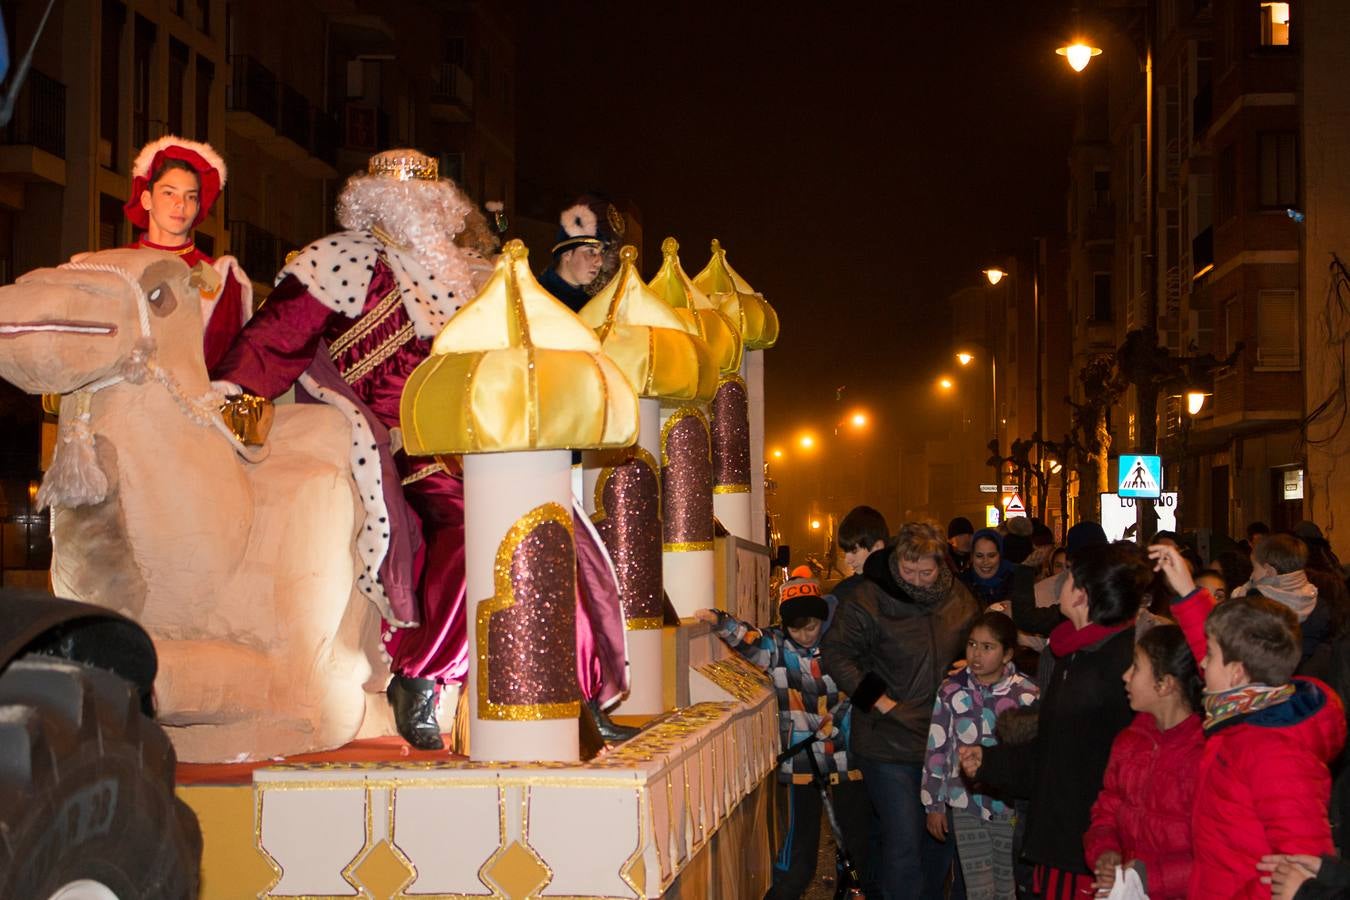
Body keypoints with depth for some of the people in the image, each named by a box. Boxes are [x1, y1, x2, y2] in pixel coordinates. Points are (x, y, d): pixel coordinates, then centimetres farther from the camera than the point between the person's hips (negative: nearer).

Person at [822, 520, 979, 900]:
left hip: (943, 738, 5)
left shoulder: (958, 597, 2)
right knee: (903, 839, -6)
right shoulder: (867, 598, -14)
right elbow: (835, 654, -12)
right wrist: (879, 701, -15)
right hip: (889, 742, -5)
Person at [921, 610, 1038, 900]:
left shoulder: (1026, 693, -6)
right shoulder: (951, 690, -3)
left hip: (1011, 806, -1)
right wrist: (933, 804, 5)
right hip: (965, 803, 1)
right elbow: (936, 749, 3)